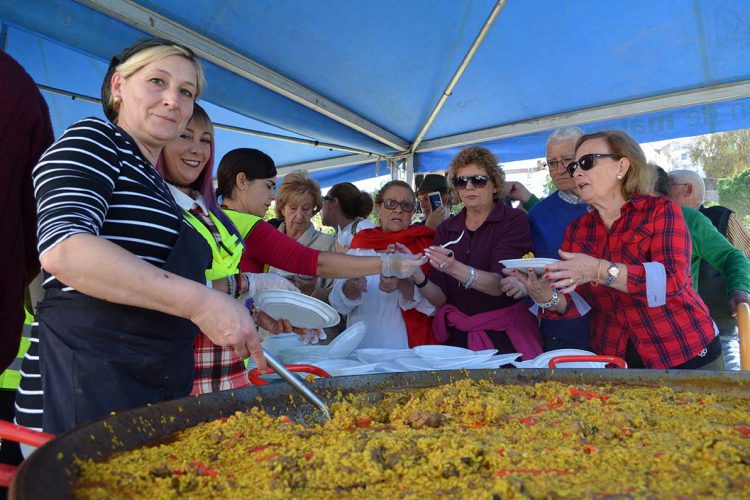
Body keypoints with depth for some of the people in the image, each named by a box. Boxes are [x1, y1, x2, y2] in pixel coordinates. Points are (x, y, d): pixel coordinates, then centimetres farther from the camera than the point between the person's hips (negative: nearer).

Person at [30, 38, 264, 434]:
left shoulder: (157, 185, 20)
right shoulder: (91, 140, -5)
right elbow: (62, 249, -24)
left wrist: (251, 314, 17)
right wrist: (200, 302, -27)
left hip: (163, 384, 9)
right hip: (89, 382, -8)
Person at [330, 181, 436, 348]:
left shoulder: (425, 244, 5)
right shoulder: (359, 246, 10)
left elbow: (435, 305, -3)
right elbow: (338, 304, 6)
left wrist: (403, 285, -20)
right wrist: (353, 286, -14)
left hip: (408, 347, -2)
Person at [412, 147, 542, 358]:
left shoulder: (514, 220, -3)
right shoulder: (446, 229, 7)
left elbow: (500, 284, -17)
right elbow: (440, 299, 0)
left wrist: (455, 269, -34)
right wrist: (418, 277, -19)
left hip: (506, 338, -3)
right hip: (456, 336, 3)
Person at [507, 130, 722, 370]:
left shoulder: (661, 210, -8)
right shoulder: (576, 230, 3)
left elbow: (673, 280, -22)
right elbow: (576, 303, -3)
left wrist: (600, 271, -33)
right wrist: (547, 298, -24)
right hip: (613, 359, 4)